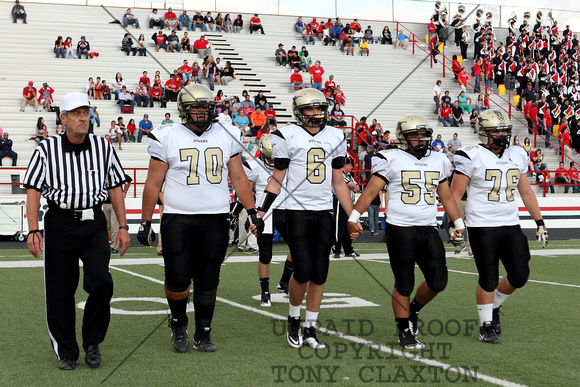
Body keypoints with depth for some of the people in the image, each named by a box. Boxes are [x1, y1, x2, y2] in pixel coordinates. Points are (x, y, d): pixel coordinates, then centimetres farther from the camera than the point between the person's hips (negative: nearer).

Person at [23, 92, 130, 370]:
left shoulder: (103, 147, 5)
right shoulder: (47, 149, -1)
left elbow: (115, 188, 11)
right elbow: (34, 191, 0)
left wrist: (123, 226, 6)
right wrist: (33, 231, -7)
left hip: (94, 224, 1)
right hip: (59, 224, -1)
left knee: (101, 283, -12)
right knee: (60, 291, 4)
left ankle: (92, 343, 10)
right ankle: (66, 352, 20)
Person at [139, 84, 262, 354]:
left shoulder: (226, 136, 9)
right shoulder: (167, 138, 1)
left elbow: (238, 178, 12)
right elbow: (153, 183, 3)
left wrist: (252, 212, 4)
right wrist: (145, 223, 1)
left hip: (216, 219, 2)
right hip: (178, 218, -2)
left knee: (208, 281, 6)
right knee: (178, 280, -6)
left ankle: (203, 335, 20)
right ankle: (178, 323, 23)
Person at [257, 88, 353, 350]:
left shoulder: (335, 137, 10)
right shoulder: (288, 137, -2)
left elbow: (338, 182, 15)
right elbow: (277, 180, 1)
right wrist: (260, 213, -6)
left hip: (324, 212, 4)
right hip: (297, 211, -4)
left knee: (319, 275, 4)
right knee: (303, 272, -9)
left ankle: (311, 329, 16)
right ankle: (294, 321, 16)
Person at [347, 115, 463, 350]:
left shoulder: (439, 161, 14)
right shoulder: (392, 160, -2)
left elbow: (446, 196, 22)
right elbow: (371, 191, -5)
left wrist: (458, 224, 18)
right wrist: (354, 217, -13)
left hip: (429, 230, 5)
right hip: (400, 229, -5)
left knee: (438, 281, 0)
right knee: (404, 285, 0)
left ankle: (413, 311, 28)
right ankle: (405, 332, 14)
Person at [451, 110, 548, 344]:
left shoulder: (517, 156, 10)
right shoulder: (472, 157, -7)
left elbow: (526, 192, 17)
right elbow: (455, 195, -7)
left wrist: (539, 223, 15)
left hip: (511, 225, 6)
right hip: (482, 226, -5)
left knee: (519, 276, 4)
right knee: (488, 278, -2)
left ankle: (493, 307, 30)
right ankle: (486, 325, 14)